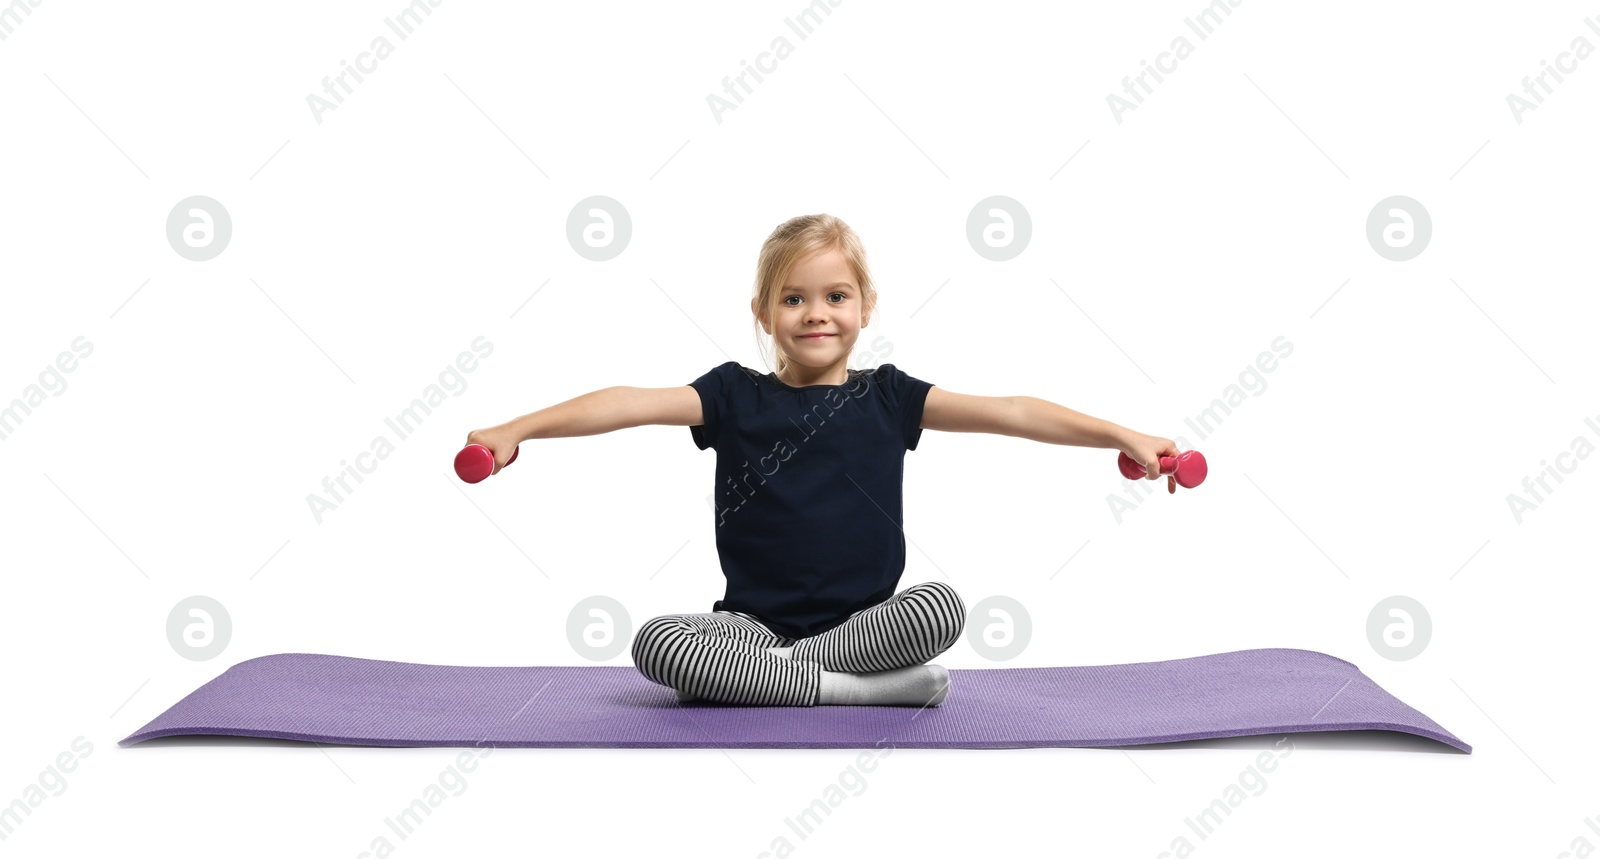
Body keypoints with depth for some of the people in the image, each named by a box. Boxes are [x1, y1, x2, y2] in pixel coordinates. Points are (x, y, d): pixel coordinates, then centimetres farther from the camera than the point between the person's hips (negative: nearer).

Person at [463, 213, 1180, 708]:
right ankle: (861, 687, -26)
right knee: (654, 643, -26)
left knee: (943, 604, -29)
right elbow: (631, 405, -9)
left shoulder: (889, 397, 4)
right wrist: (515, 430, -20)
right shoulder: (736, 397, 3)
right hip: (753, 620, 0)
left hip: (866, 618, 0)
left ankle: (750, 676, -20)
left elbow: (1009, 413, -3)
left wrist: (1122, 435, -11)